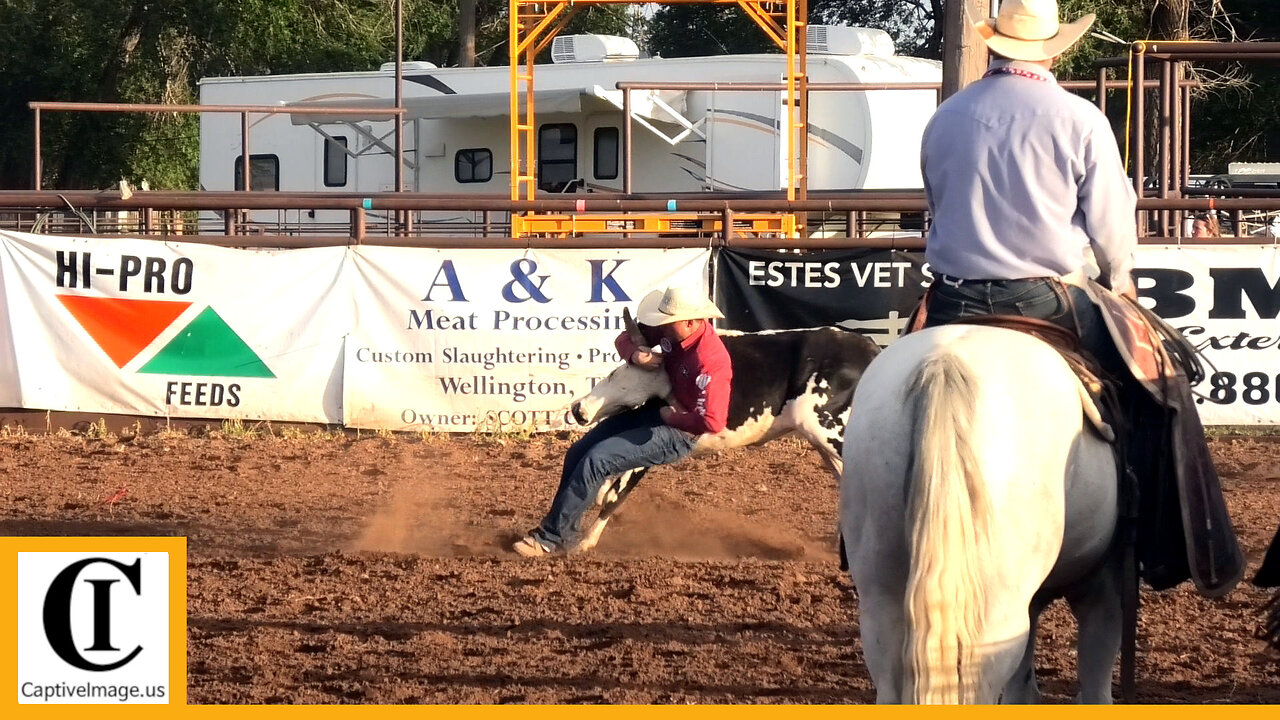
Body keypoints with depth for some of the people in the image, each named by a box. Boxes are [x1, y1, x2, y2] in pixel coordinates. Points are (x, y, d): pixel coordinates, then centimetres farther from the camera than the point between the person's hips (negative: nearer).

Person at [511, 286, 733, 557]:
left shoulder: (712, 361, -30)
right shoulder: (671, 331, -5)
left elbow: (712, 422, -38)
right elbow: (624, 339, 10)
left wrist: (672, 416, -22)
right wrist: (635, 354, -15)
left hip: (677, 432, -9)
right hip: (650, 410, 9)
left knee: (595, 461, -19)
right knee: (577, 454, 5)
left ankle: (551, 538, -9)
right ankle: (566, 531, 17)